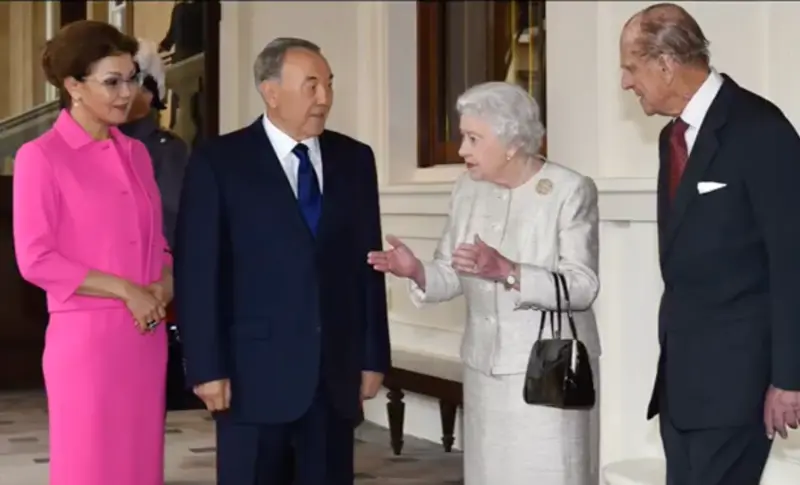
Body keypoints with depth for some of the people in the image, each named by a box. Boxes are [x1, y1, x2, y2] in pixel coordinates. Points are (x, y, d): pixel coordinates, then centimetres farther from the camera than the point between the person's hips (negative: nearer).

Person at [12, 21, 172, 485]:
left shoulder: (136, 153, 11)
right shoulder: (42, 156, -7)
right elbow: (36, 260, -12)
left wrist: (164, 284, -3)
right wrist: (125, 291, -14)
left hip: (147, 337, 6)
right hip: (85, 339, -6)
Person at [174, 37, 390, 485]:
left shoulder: (354, 159, 9)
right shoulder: (218, 162, -3)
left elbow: (367, 263, 10)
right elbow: (197, 272, -6)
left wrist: (374, 357, 7)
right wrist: (207, 368, -11)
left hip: (336, 370, 4)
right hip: (255, 372, -3)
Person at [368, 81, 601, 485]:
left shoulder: (571, 190, -10)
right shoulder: (468, 189, 7)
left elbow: (583, 286, -17)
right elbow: (452, 276, 8)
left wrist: (506, 272, -29)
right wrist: (417, 272, -14)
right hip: (485, 368, 5)